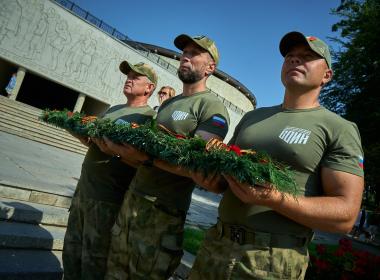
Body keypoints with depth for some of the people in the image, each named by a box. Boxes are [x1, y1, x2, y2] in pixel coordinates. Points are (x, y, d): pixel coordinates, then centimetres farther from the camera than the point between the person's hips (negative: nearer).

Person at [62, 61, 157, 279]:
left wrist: (93, 134, -19)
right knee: (72, 247, 23)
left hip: (107, 198, -8)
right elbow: (91, 141, 17)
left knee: (93, 258, 9)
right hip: (83, 188, 8)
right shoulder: (113, 109, 13)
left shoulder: (149, 116, -12)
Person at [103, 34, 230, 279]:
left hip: (163, 211, -7)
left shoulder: (212, 108, -12)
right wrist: (124, 147, -3)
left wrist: (146, 156, -31)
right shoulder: (168, 103, 15)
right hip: (132, 197, 8)